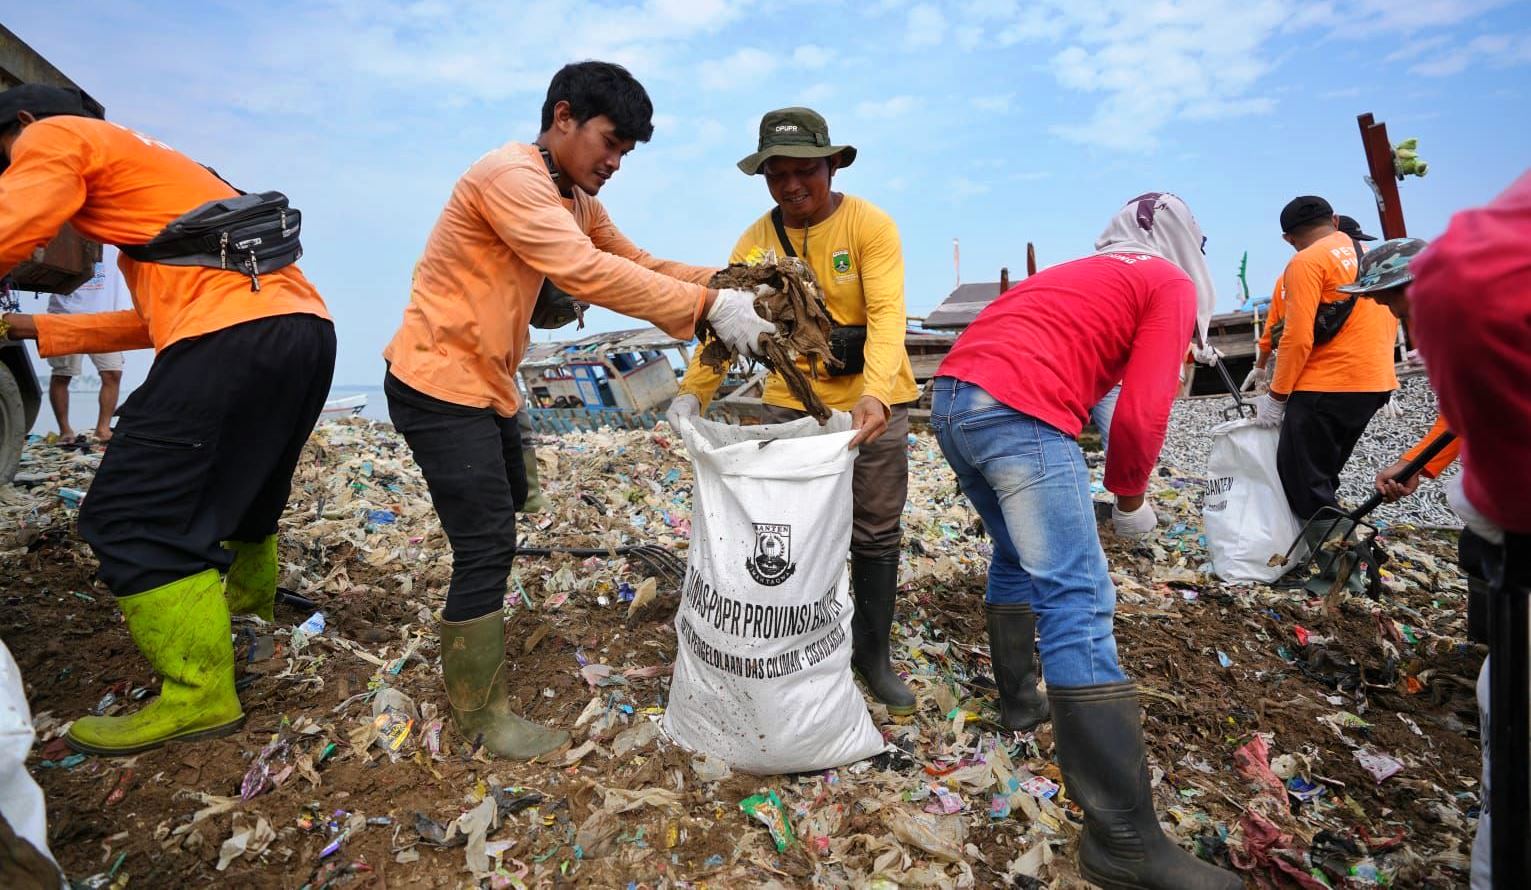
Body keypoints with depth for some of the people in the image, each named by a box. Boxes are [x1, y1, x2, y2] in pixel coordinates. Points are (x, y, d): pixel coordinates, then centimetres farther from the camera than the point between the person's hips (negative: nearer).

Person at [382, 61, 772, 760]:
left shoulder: (575, 200, 9)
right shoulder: (510, 175, -21)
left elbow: (634, 262, 4)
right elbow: (586, 274, -33)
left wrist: (724, 282, -12)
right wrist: (708, 307, -34)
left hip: (487, 383, 10)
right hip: (440, 381, -10)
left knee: (505, 506, 24)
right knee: (488, 543, -6)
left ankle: (475, 632, 48)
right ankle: (480, 713, 13)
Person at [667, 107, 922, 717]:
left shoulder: (870, 225, -10)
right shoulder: (756, 240, -1)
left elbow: (887, 315, -23)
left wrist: (874, 395, -39)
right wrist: (692, 392, -23)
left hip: (870, 404, -2)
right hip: (790, 403, 2)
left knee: (876, 533, 9)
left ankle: (873, 654, 28)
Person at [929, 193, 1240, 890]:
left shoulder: (1072, 273, 31)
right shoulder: (1169, 284, 10)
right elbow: (1142, 412, -3)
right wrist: (1130, 497, 13)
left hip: (949, 395, 9)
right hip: (1018, 414, -8)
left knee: (1017, 556, 27)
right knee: (1079, 603, -9)